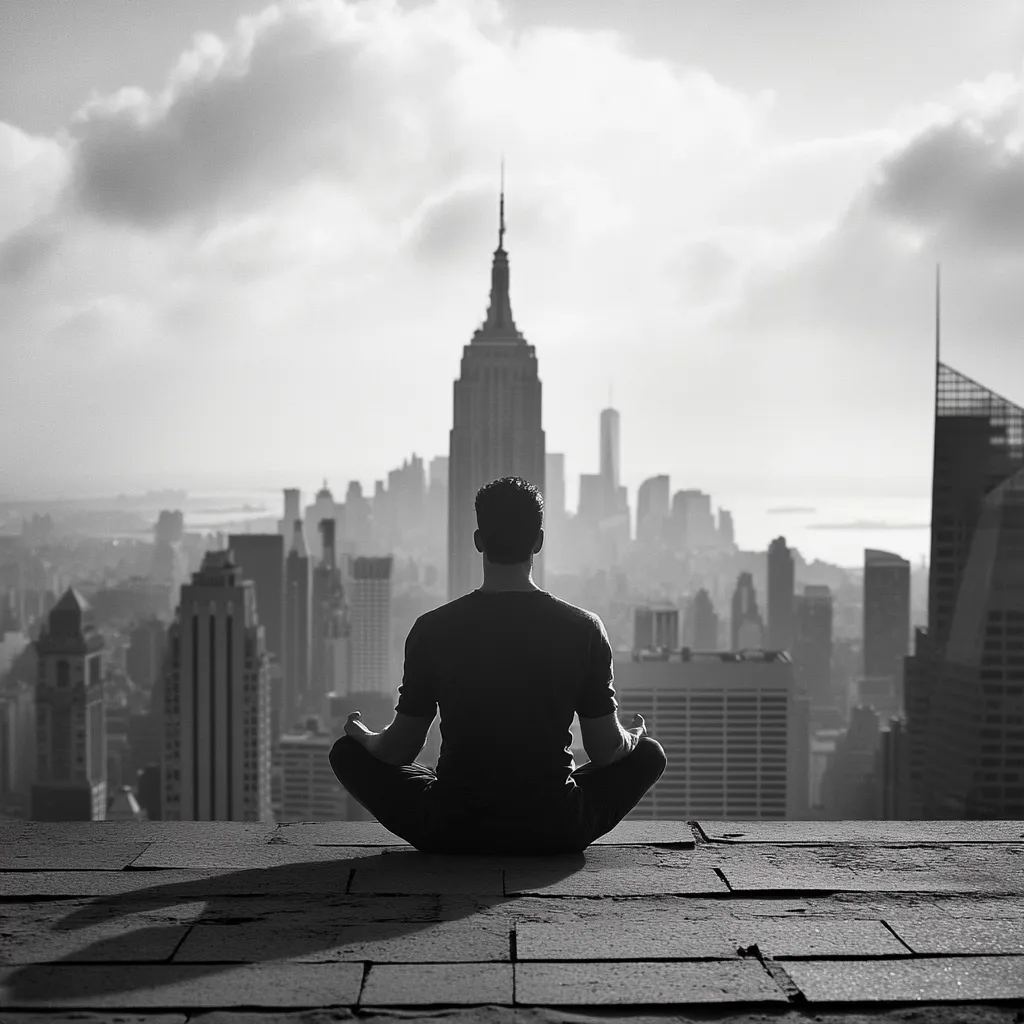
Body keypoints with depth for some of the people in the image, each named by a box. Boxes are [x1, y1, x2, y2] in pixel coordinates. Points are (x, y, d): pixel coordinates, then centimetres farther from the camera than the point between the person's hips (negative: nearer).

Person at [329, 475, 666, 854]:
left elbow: (398, 751, 0)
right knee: (648, 753, 25)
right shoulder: (583, 628, -7)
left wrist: (361, 734, 24)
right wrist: (634, 734, 24)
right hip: (557, 834, 1)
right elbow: (606, 751, 0)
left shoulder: (433, 628, -8)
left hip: (451, 834, -1)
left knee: (348, 751, 21)